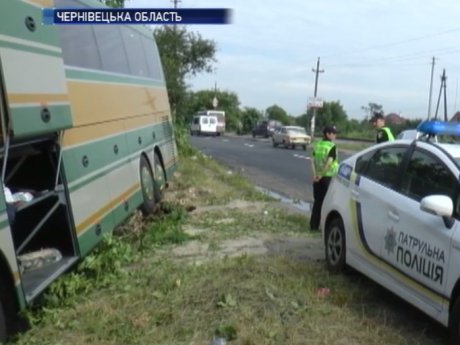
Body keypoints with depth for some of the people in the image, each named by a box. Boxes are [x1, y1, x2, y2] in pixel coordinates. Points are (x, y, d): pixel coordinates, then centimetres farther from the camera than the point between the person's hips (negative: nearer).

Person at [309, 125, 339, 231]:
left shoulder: (317, 145, 6)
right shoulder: (332, 146, -12)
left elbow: (313, 160, 0)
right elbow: (329, 162, -21)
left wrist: (315, 174, -4)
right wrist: (321, 174, -15)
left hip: (317, 178, 6)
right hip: (328, 177, -6)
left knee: (317, 201, 13)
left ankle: (314, 225, 17)